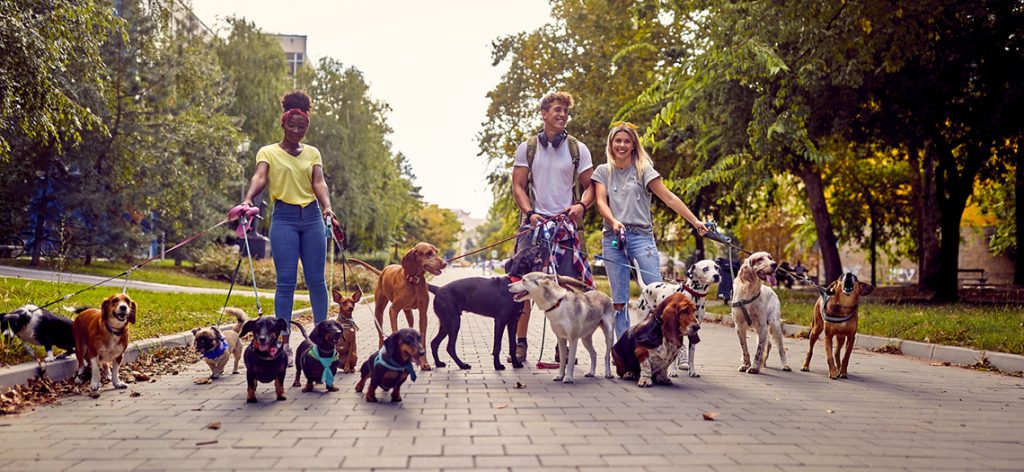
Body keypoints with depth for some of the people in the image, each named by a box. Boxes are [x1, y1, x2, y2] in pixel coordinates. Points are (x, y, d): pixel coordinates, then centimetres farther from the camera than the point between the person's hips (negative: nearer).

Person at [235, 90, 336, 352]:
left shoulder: (312, 153, 13)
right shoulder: (268, 152, 6)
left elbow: (319, 182, -2)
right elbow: (259, 177, -12)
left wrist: (327, 207, -22)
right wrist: (248, 199, -33)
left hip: (312, 217, 3)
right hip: (284, 218, -2)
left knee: (316, 279, 5)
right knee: (286, 281, -6)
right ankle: (283, 339, -3)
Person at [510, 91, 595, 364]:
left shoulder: (578, 149, 10)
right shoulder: (527, 148, 9)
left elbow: (590, 186, 10)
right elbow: (518, 186, 6)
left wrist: (581, 204, -12)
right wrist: (530, 213, -11)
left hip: (566, 225, 1)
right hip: (534, 222, 0)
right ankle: (520, 342, 2)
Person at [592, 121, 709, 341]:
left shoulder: (643, 170, 8)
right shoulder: (603, 171, 14)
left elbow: (669, 198, 2)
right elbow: (601, 202, 1)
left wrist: (695, 222, -7)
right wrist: (614, 221, -19)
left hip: (641, 235, -1)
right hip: (612, 238, 2)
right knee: (619, 300, 2)